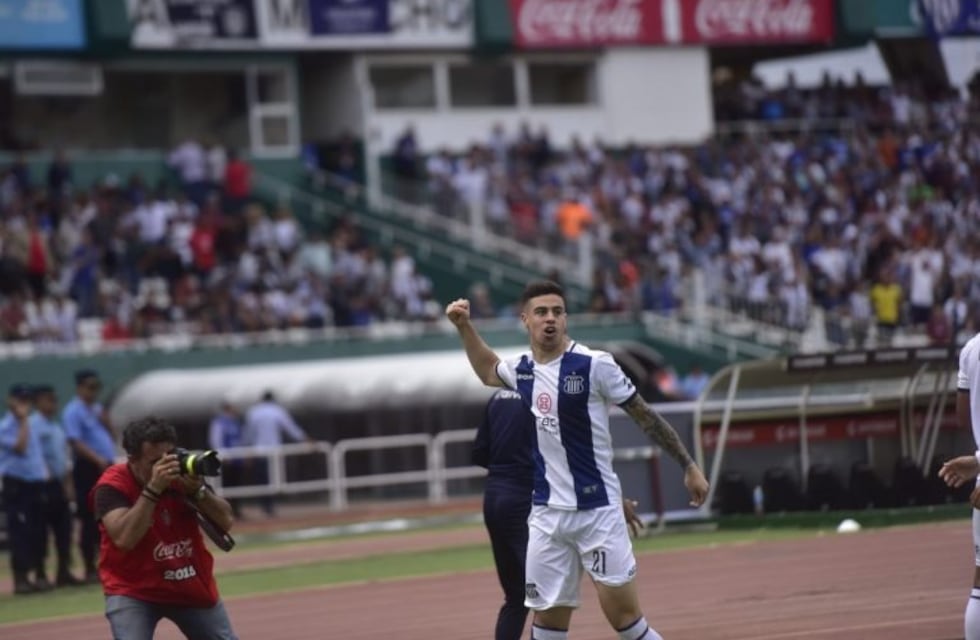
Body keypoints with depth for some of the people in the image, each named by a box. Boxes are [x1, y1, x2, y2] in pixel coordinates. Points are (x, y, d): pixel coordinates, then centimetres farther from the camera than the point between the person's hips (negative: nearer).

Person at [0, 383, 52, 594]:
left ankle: (39, 575, 19)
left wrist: (44, 471, 11)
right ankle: (20, 578, -6)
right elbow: (20, 447, -23)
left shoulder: (30, 426, 17)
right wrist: (23, 420, -17)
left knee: (38, 532, 11)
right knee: (19, 532, -8)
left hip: (36, 484, 8)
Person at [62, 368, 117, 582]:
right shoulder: (73, 411, -8)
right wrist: (98, 459, -29)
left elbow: (110, 436, 19)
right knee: (90, 520, -6)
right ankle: (90, 569, -2)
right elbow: (76, 442, -18)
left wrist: (104, 421, 1)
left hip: (107, 468, 8)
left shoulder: (97, 410, 19)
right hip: (88, 468, -8)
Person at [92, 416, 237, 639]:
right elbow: (124, 539, -36)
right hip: (134, 589, -5)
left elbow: (225, 521, -11)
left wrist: (197, 491, -29)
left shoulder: (183, 471, -7)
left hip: (193, 587, 5)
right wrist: (153, 488, -39)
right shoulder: (112, 486, -21)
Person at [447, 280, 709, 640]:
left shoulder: (594, 365, -9)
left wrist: (688, 466, -3)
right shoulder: (521, 370, 8)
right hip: (546, 514, 5)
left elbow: (645, 416, -3)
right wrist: (464, 327, 25)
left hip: (597, 511, -5)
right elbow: (488, 371, 33)